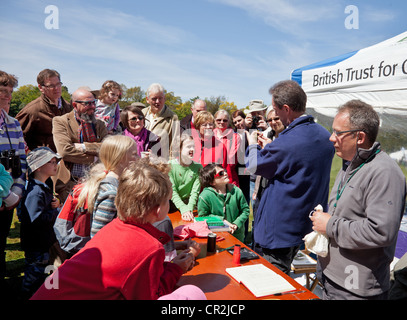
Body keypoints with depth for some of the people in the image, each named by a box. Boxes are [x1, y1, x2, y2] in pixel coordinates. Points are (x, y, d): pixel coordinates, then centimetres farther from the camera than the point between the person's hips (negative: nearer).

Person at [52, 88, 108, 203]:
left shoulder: (99, 124, 14)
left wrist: (83, 147, -12)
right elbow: (65, 150, -13)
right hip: (69, 183, -3)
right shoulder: (60, 121, 2)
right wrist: (94, 158, -9)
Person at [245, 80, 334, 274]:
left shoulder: (287, 142, -26)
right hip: (308, 222, 9)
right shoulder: (325, 136, 1)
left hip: (281, 227, -9)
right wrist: (269, 146, 18)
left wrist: (253, 144, 11)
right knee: (283, 274, 26)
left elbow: (253, 165, -9)